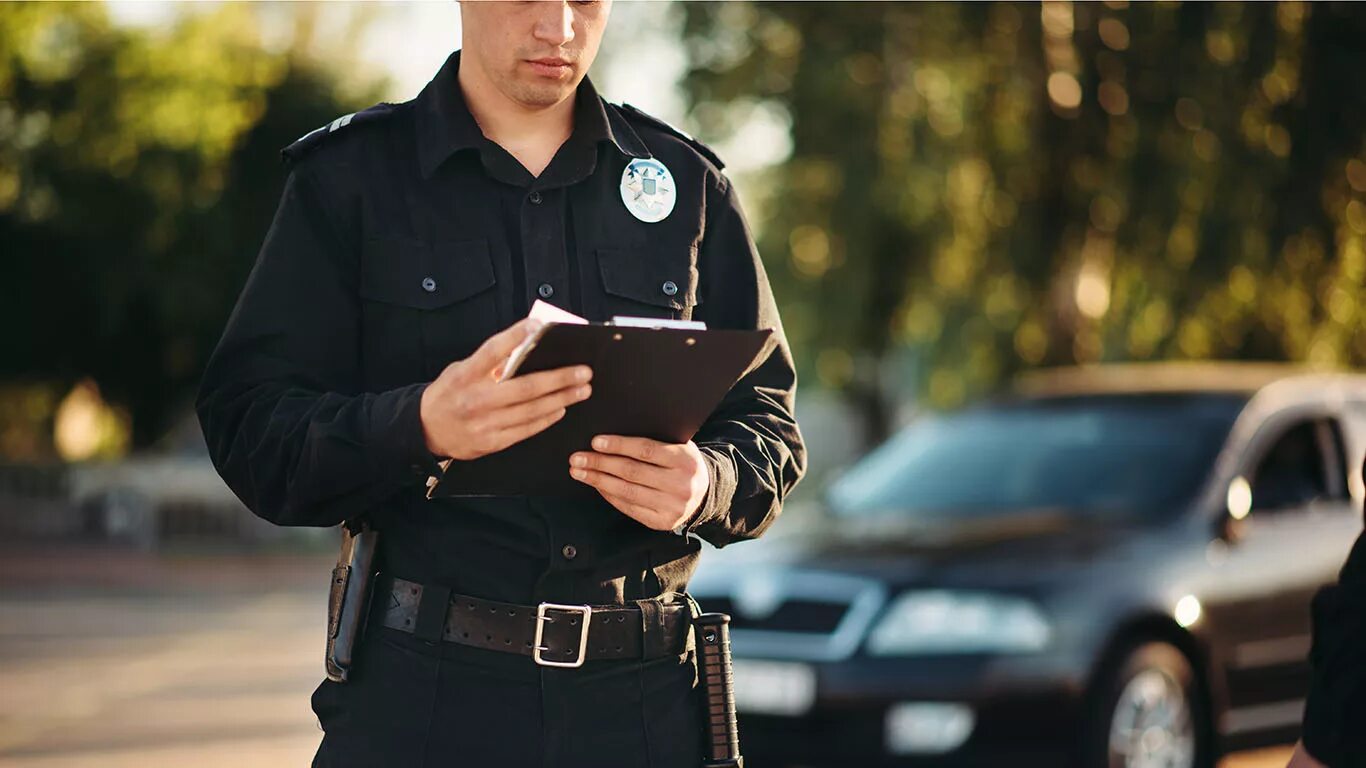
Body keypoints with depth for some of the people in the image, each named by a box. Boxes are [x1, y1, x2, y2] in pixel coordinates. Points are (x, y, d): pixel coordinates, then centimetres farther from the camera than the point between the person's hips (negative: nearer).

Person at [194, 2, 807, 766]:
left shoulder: (690, 184, 8)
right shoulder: (348, 177, 2)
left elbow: (770, 424, 8)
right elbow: (247, 426, -6)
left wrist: (706, 484, -15)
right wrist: (419, 428, -25)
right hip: (424, 685, -2)